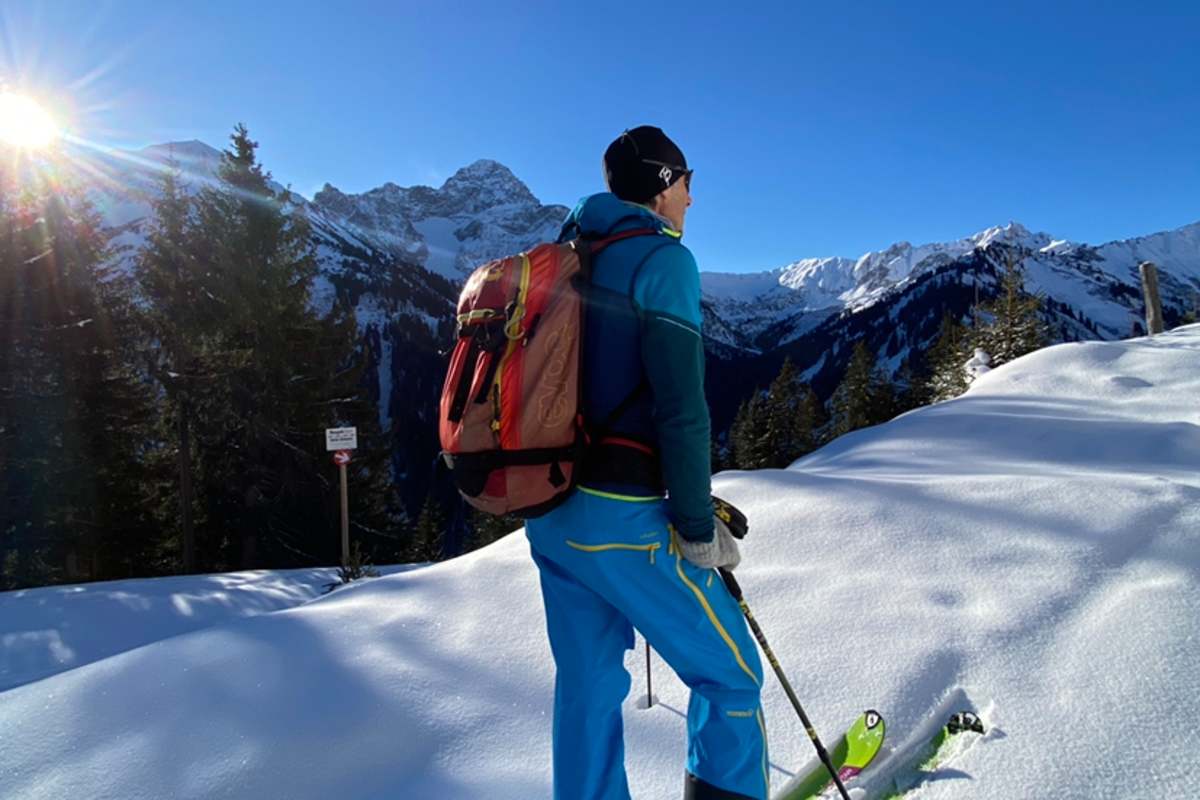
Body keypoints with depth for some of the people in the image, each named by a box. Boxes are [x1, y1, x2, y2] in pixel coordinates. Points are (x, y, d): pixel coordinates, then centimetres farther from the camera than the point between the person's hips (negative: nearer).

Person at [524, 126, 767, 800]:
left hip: (547, 511, 8)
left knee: (588, 683, 19)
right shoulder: (661, 259, -9)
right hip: (620, 517, -8)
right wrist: (699, 530, -10)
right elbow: (680, 407, -17)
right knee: (731, 675, 9)